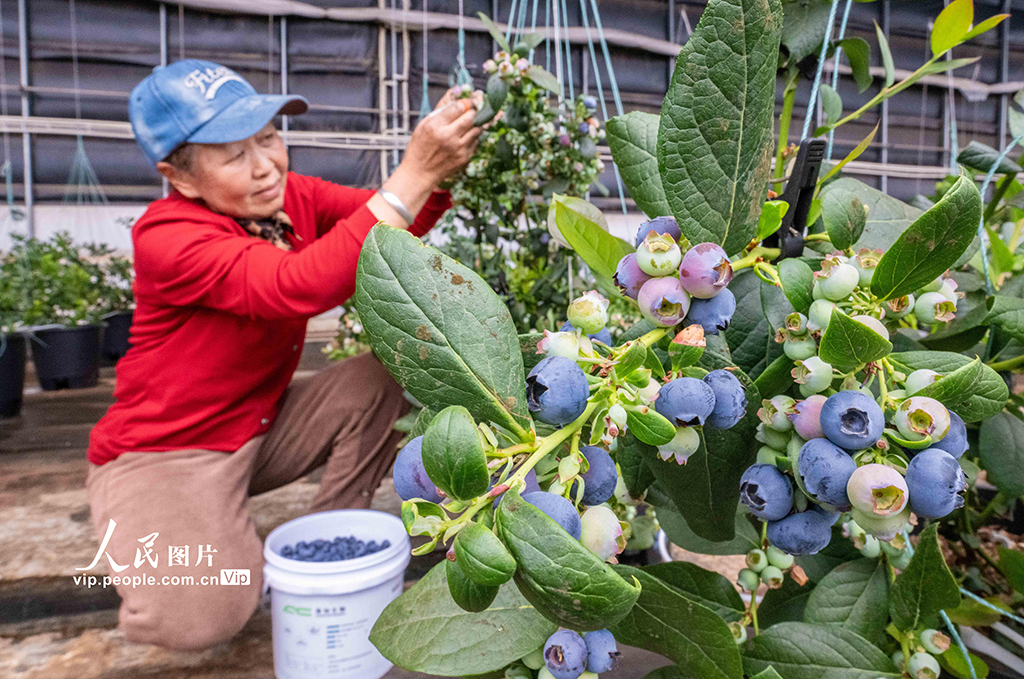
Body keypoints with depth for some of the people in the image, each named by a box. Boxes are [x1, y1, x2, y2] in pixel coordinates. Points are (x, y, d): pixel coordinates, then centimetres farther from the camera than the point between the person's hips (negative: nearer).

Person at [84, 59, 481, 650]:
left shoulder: (293, 194, -3)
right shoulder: (167, 237, -25)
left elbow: (397, 219, -15)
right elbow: (299, 286, -42)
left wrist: (440, 167, -37)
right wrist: (415, 173, -44)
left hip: (260, 430, 7)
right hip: (162, 456, -6)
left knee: (392, 374, -10)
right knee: (203, 614, -29)